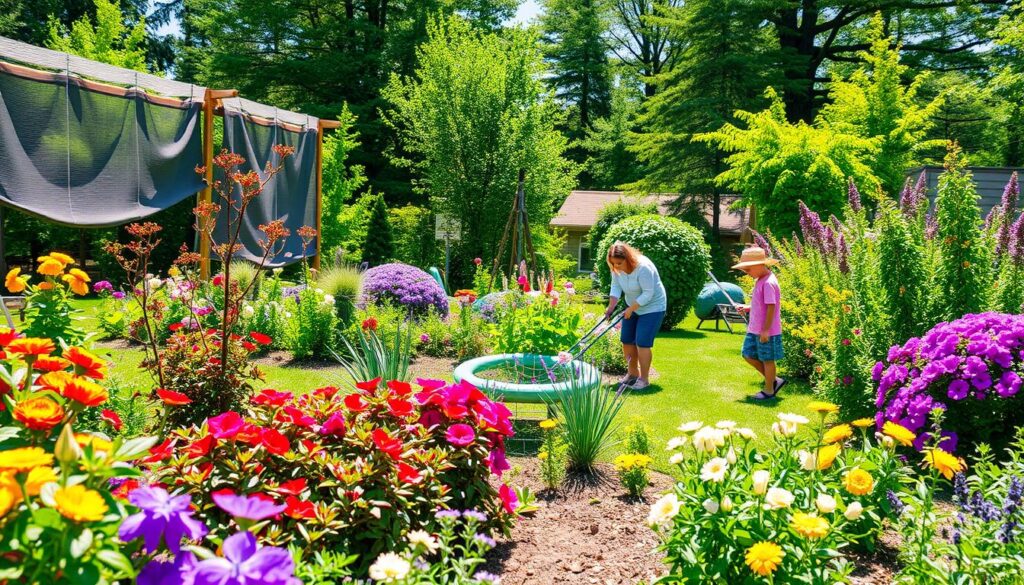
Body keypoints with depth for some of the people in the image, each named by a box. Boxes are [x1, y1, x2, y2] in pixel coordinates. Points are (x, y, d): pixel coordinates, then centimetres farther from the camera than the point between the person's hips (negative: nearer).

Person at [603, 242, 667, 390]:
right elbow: (616, 287, -7)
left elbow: (648, 293, -29)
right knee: (626, 341, 8)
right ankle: (633, 373, 26)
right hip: (632, 306, 7)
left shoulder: (643, 267, -31)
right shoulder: (617, 268, -10)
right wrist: (611, 306, -20)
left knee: (642, 343, -11)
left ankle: (644, 379, 2)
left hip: (652, 307, -7)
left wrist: (631, 309, -25)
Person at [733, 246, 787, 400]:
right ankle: (774, 380, 27)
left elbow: (771, 307, -23)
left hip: (766, 331, -10)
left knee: (767, 360, 5)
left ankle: (768, 391, 20)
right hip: (754, 329, 10)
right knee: (749, 355, 15)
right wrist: (748, 308, 6)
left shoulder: (768, 283, -21)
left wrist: (765, 330, -22)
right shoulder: (760, 280, 9)